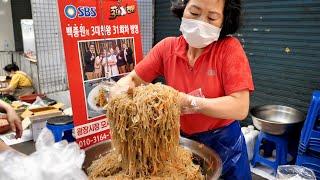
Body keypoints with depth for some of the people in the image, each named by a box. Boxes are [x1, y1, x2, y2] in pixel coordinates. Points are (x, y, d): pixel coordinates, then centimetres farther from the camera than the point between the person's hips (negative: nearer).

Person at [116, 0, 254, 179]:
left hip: (223, 143, -2)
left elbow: (240, 108, -25)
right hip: (181, 140, 3)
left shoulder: (230, 48, -18)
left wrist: (187, 101, -34)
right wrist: (119, 89, -26)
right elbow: (132, 80, -3)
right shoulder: (167, 47, -9)